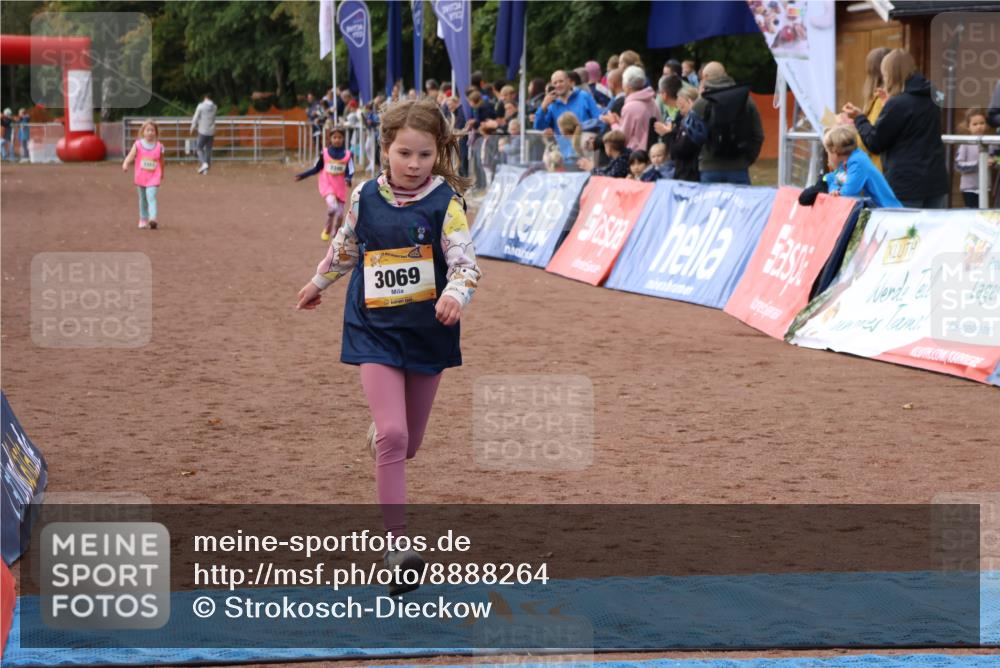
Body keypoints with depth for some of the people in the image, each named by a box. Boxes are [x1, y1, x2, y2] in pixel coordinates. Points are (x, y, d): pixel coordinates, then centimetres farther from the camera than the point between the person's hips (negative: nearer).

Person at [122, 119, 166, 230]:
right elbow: (131, 156, -12)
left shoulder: (159, 146, 1)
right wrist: (125, 164, -32)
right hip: (141, 178, 2)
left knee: (151, 197, -18)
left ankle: (153, 219, -28)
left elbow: (162, 163, 13)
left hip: (154, 178, -2)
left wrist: (162, 176, 22)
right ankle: (143, 220, 25)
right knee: (143, 199, 13)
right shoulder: (138, 145, 0)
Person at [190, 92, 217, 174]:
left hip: (203, 131, -4)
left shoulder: (201, 106, -9)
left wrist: (192, 128, 8)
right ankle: (206, 168, 10)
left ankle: (204, 163, -15)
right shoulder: (214, 107, 4)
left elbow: (195, 118, -6)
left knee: (200, 148, 7)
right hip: (211, 132, 4)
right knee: (208, 149, 10)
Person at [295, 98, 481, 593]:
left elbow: (465, 263, -17)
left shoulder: (445, 203, -9)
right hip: (375, 331, 0)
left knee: (408, 442, 14)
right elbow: (344, 247, 17)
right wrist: (317, 284, 31)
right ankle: (397, 544, -15)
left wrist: (454, 294, -38)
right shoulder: (366, 198, -2)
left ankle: (381, 430, 53)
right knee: (392, 437, -16)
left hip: (427, 333, 0)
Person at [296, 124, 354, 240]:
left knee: (340, 214, 4)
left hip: (341, 187, 1)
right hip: (327, 185, -1)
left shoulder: (348, 155, -5)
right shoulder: (325, 154, -3)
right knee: (333, 207, -26)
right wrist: (302, 175, 8)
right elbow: (316, 168, 10)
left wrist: (348, 179, -31)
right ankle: (326, 230, -1)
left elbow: (350, 171, -8)